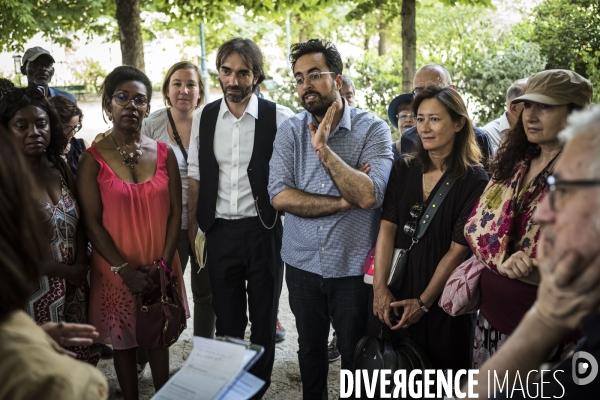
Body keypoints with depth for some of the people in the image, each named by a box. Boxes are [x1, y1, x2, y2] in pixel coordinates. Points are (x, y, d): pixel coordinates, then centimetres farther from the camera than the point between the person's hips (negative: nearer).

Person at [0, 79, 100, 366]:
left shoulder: (59, 168, 5)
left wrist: (80, 265, -7)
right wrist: (67, 272, -10)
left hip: (73, 289, 6)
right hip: (33, 296, -6)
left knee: (80, 364, 13)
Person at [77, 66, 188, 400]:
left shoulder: (165, 154, 1)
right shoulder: (94, 159, -6)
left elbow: (175, 212, 1)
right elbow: (92, 222, -8)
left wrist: (163, 264, -8)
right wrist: (125, 270, -14)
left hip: (160, 269, 2)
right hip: (116, 269, -2)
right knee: (124, 343, 11)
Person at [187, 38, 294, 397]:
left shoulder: (279, 117, -9)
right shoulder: (204, 117, 4)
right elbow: (195, 178, 7)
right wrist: (192, 231, 6)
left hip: (264, 229, -3)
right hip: (220, 230, 3)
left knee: (264, 316, 13)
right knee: (226, 317, 16)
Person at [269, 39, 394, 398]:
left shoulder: (372, 129, -9)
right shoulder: (290, 132, -1)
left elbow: (368, 195, -23)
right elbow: (280, 196, -13)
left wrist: (323, 148, -24)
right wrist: (344, 201, -18)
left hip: (354, 267, -3)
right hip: (303, 264, 3)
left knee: (356, 356, 13)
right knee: (310, 350, 20)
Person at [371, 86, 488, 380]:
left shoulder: (474, 180, -10)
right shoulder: (404, 170, 3)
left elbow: (458, 248, -12)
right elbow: (387, 227, -2)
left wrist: (423, 302, -12)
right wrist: (380, 288, -9)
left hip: (441, 299, -4)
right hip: (393, 294, 4)